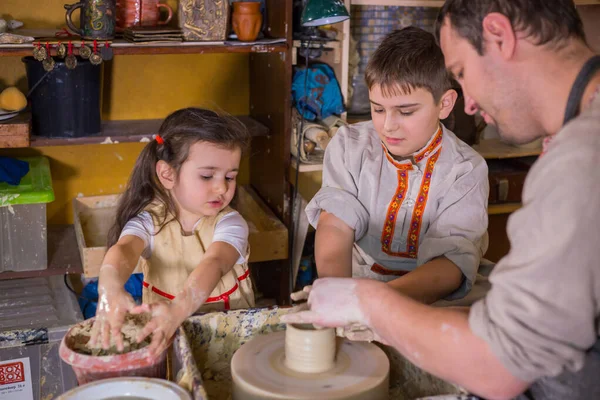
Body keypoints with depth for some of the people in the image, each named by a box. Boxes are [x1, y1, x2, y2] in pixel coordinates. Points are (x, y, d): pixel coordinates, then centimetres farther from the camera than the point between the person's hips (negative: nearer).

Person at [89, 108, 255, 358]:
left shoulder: (229, 224, -10)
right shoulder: (149, 220, -6)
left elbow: (213, 264, -30)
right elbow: (123, 249, -27)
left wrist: (178, 310, -50)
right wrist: (110, 288, -50)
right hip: (161, 328, 0)